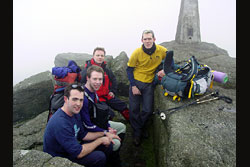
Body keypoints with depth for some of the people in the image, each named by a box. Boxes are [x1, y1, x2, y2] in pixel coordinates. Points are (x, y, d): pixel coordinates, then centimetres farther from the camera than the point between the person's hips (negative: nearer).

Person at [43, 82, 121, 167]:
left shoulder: (74, 113, -2)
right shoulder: (60, 123, -31)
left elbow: (83, 135, 10)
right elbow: (79, 153, -27)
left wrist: (105, 134, 2)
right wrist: (100, 140, -16)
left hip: (72, 149, 9)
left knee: (108, 145, 1)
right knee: (99, 156, -24)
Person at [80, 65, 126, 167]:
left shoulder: (93, 91, -2)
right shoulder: (84, 98, -32)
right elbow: (87, 125, -27)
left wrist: (109, 127, 1)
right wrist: (106, 132, -17)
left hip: (97, 123, 10)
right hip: (88, 131, -10)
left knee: (122, 127, 13)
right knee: (115, 143, -20)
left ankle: (115, 158, 27)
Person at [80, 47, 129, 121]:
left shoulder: (106, 69, 5)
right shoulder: (87, 70, -15)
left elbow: (113, 80, 20)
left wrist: (112, 91, 12)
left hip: (107, 95, 7)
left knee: (122, 106, 14)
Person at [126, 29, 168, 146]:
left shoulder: (161, 50, -10)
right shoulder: (137, 53, -14)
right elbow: (129, 69, -5)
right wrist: (133, 86, -10)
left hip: (149, 84, 2)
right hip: (136, 82, -1)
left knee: (148, 110, 4)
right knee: (134, 110, 4)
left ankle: (141, 127, 36)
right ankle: (137, 132, 28)